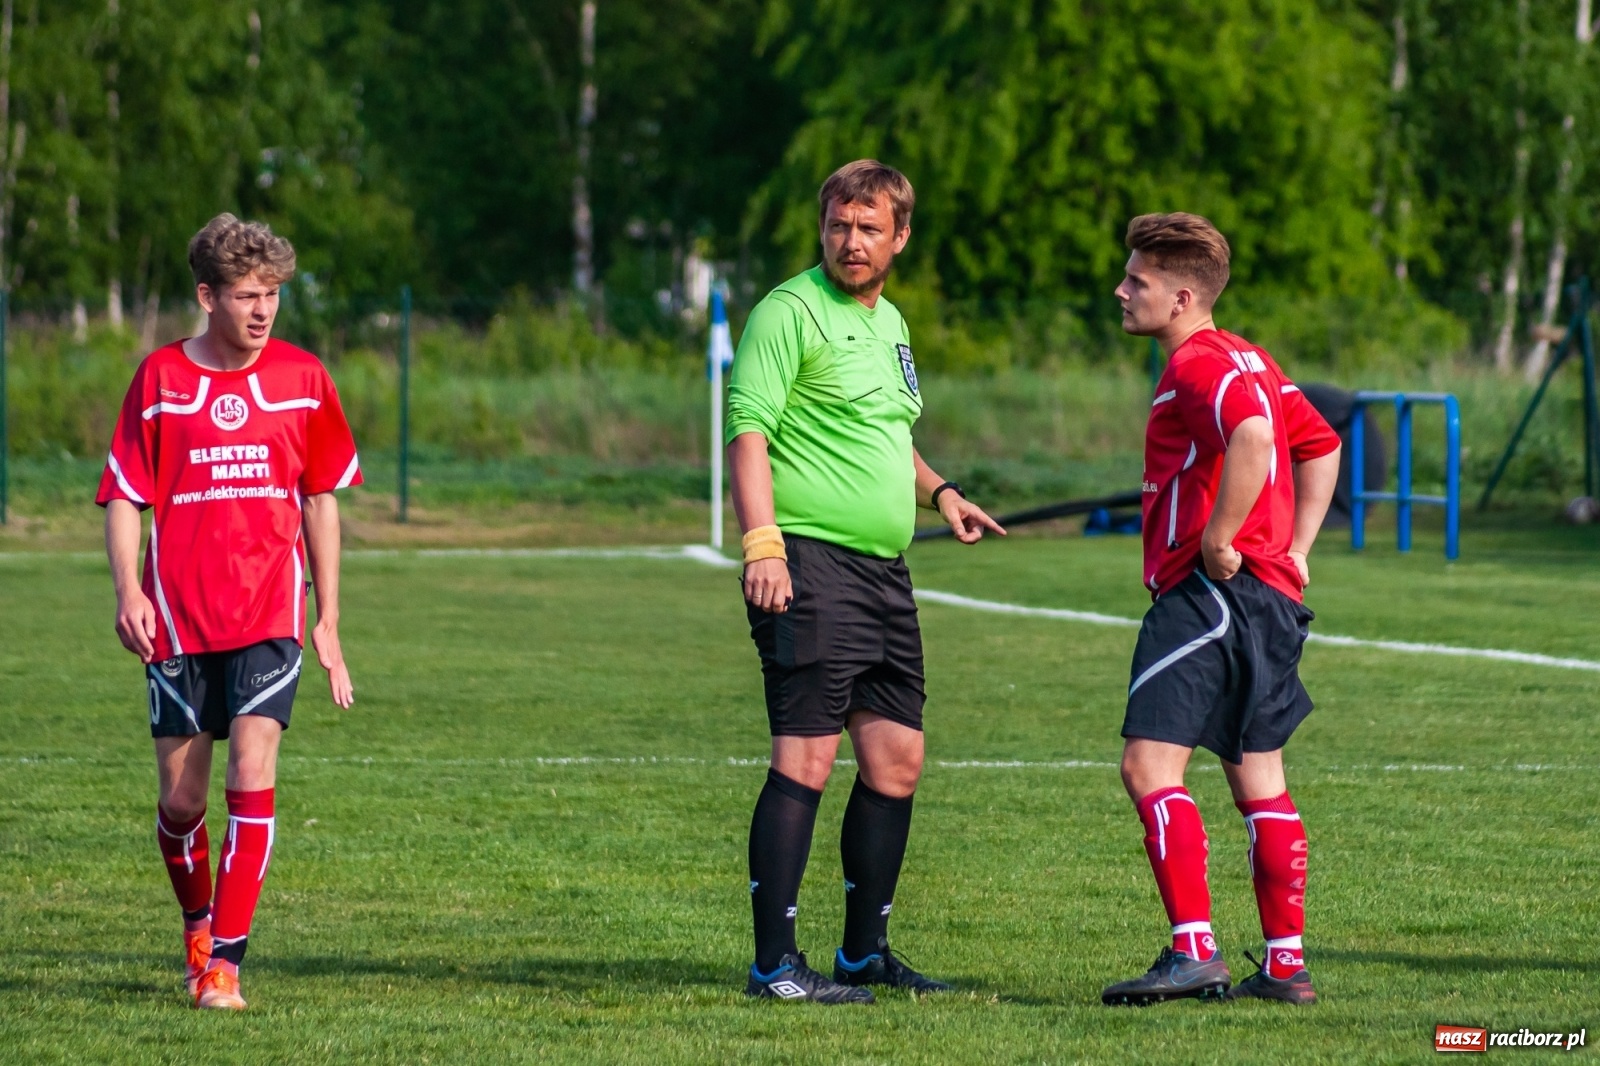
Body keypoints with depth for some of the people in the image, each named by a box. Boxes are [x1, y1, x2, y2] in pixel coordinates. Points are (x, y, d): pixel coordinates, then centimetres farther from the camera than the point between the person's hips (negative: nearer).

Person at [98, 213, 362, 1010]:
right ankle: (197, 924, 34)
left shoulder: (301, 378, 5)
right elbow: (124, 496, 2)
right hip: (179, 621, 0)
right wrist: (128, 591, -14)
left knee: (252, 778, -16)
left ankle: (225, 962, -14)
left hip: (269, 616, 0)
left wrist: (328, 622, 11)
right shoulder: (161, 378, 1)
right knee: (180, 798, 5)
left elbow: (322, 500, 12)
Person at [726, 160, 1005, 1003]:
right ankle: (774, 963, -11)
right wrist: (762, 542, -26)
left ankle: (865, 952, 20)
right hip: (809, 562, -9)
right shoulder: (791, 312, -7)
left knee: (896, 760, 9)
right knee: (806, 759, -12)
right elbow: (748, 428, -16)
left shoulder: (889, 324, 20)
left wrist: (938, 491, 20)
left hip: (883, 570, 9)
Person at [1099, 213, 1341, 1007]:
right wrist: (1294, 549, 22)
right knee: (1258, 783, 14)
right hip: (1270, 597, 11)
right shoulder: (1248, 361, 20)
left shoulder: (1199, 364, -11)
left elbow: (1252, 435, -31)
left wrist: (1218, 541, -24)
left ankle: (1194, 953, -21)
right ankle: (1285, 963, 16)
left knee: (1150, 766, -15)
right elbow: (1321, 444, 29)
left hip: (1212, 588, -11)